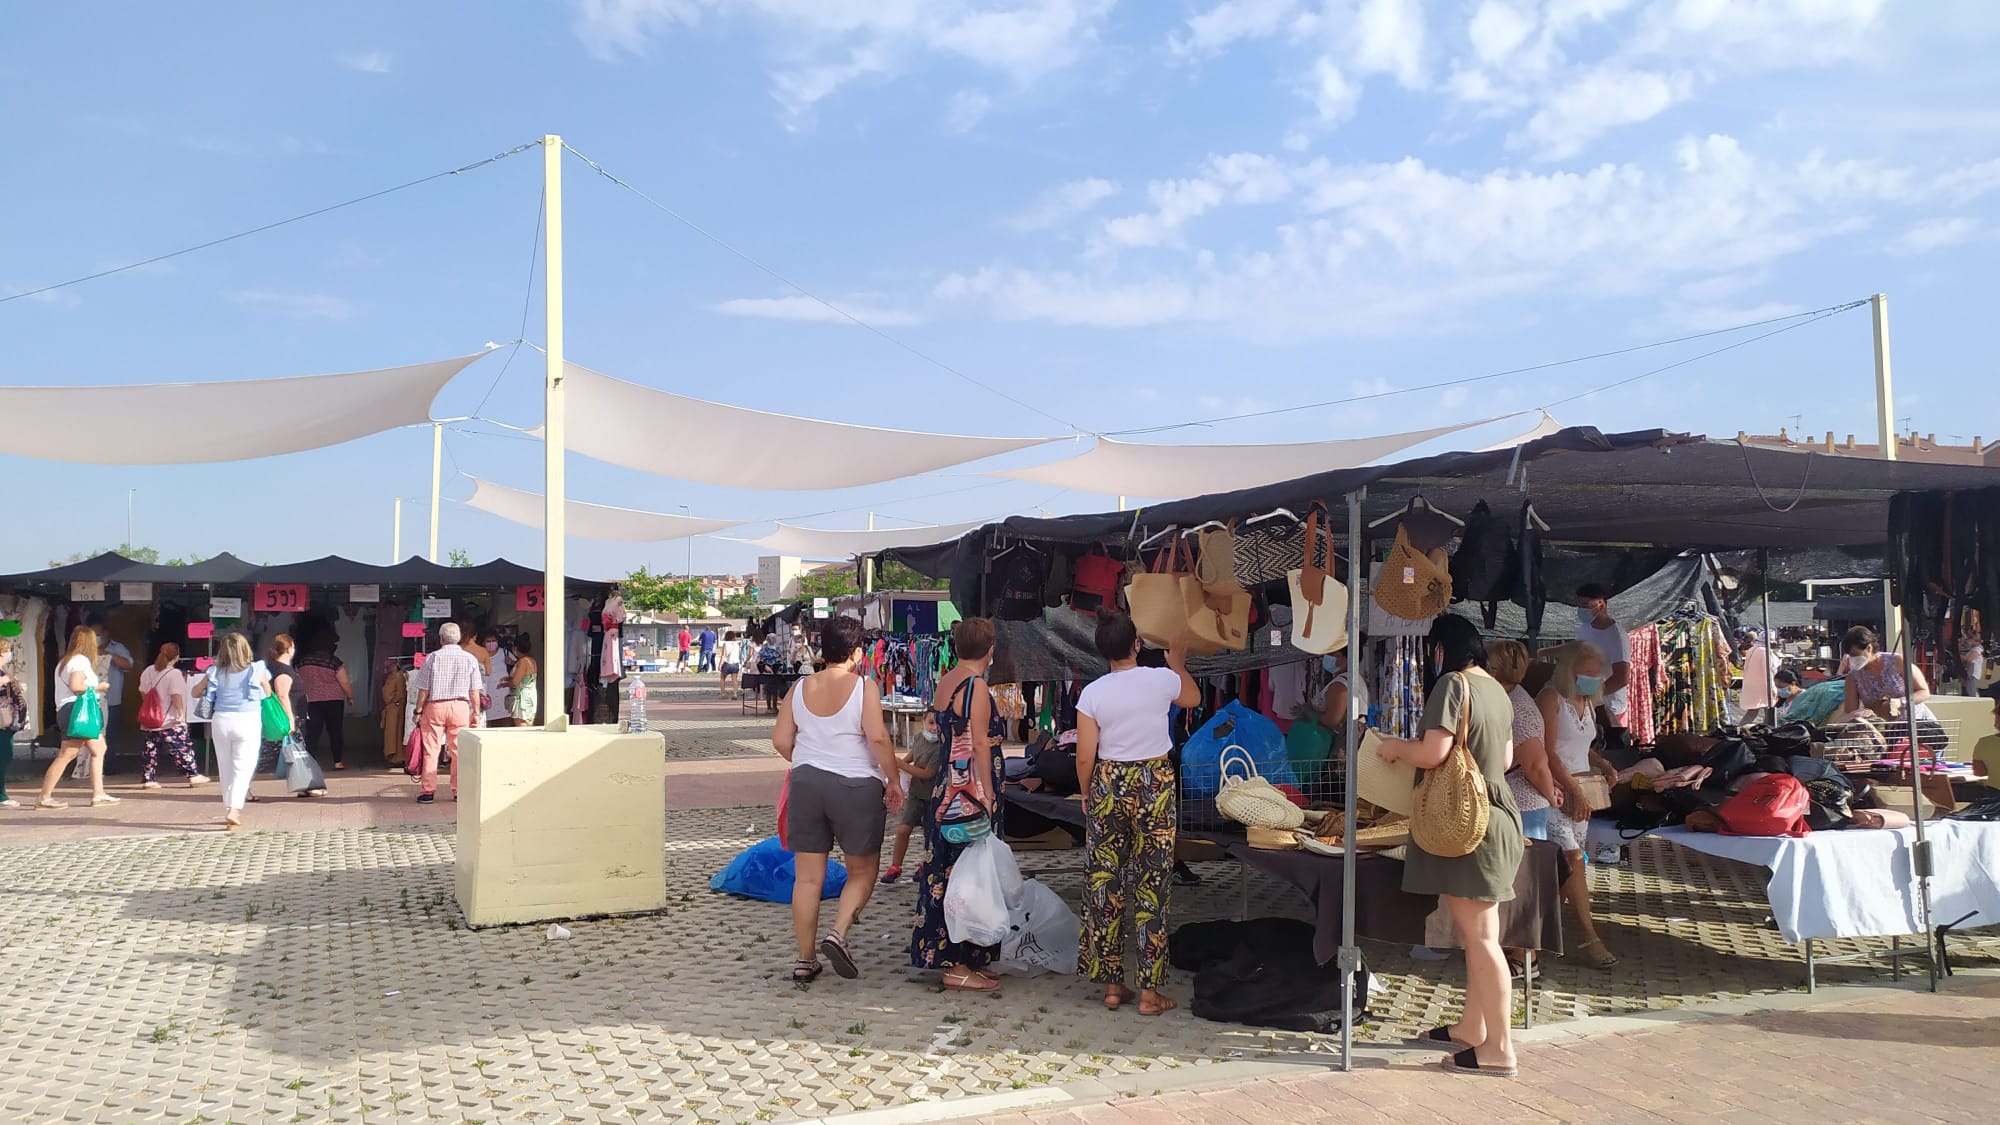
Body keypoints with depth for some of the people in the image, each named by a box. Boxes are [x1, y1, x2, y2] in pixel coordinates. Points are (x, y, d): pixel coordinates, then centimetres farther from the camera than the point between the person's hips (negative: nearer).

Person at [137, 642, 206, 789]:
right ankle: (193, 775, 3)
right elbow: (176, 696, -19)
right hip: (170, 721, -6)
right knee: (183, 748, 0)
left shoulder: (148, 671, 7)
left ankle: (148, 779, 9)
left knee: (151, 749, 10)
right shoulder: (174, 674, -14)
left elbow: (143, 693, 13)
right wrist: (181, 714, -13)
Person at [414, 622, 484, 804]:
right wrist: (476, 712, 11)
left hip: (435, 707, -1)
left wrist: (418, 710, 6)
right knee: (458, 751, 6)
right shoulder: (470, 659, 1)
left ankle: (428, 791, 5)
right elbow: (474, 691, 2)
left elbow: (424, 689, -3)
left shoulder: (433, 657, -4)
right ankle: (459, 791, 8)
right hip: (460, 707, 1)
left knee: (431, 749, 4)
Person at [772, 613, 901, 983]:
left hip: (806, 784, 4)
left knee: (808, 876, 9)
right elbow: (877, 737, -17)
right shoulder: (863, 687, -8)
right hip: (856, 786, -4)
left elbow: (781, 741, 5)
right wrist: (893, 781, -6)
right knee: (863, 871, 12)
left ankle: (806, 959, 14)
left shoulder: (800, 688, 5)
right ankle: (838, 933, -9)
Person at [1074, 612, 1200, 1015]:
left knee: (1104, 884, 10)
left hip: (1108, 786, 1)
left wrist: (1088, 798, 12)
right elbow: (1193, 697, 19)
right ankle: (1150, 992, 8)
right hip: (1156, 786, -1)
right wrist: (1177, 663, 36)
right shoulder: (1162, 680, -6)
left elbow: (1085, 758, -5)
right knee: (1151, 886, 4)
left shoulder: (1092, 693, -6)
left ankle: (1112, 985, 17)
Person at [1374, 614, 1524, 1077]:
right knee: (1479, 931, 15)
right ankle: (1473, 1028, 26)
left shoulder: (1453, 684, -14)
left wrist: (1395, 747, -4)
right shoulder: (1497, 689, 11)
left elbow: (1432, 752, -22)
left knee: (1479, 935, -4)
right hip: (1498, 814, 9)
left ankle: (1499, 1048, 0)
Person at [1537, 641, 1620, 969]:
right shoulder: (1550, 699, -10)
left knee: (1570, 860, 5)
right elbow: (1548, 753, -15)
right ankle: (1590, 937, -16)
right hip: (1557, 790, -8)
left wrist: (1602, 764, 8)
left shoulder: (1587, 703, 16)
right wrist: (1574, 790, -16)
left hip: (1579, 789, 8)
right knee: (1572, 857, -14)